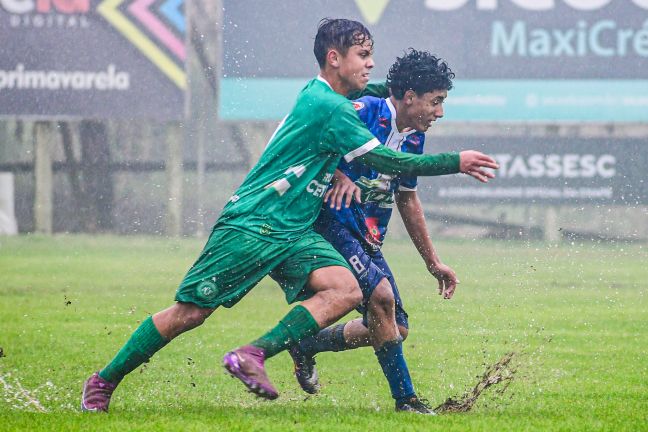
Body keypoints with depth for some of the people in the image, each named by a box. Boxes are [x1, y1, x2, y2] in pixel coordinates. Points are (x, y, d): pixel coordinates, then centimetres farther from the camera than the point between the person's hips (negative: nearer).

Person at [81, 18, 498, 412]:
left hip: (294, 232, 9)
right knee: (190, 312, -8)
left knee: (346, 290, -16)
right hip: (251, 226, -9)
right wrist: (456, 162, -11)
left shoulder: (321, 94, 12)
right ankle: (103, 382, 5)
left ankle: (252, 356, -22)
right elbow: (389, 162, -16)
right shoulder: (327, 106, -16)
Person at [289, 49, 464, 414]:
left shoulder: (414, 138, 10)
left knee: (397, 328, 7)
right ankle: (405, 398, -19)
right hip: (333, 223, -9)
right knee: (380, 294, -28)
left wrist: (433, 262, 24)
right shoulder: (365, 112, -15)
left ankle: (307, 346, 26)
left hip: (368, 239, 9)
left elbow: (408, 200, 22)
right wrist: (338, 174, -34)